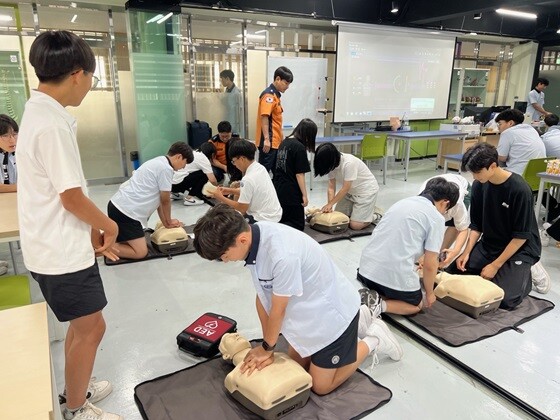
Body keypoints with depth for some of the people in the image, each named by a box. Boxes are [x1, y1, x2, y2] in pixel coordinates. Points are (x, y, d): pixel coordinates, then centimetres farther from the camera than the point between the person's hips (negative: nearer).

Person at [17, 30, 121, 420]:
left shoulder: (39, 112, 9)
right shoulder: (51, 124, -23)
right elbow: (72, 198, -22)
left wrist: (94, 232, 12)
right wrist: (109, 226, -5)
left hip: (58, 246, 10)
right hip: (63, 252, -10)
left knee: (82, 326, 23)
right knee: (91, 329, 7)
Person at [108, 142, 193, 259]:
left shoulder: (158, 162, 17)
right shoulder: (166, 168, -14)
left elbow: (158, 198, 18)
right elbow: (165, 200, -5)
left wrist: (165, 222, 18)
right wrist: (169, 222, 11)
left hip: (118, 206, 10)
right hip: (126, 211, -10)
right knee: (141, 252, -8)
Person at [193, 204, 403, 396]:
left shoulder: (282, 255, -40)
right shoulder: (253, 236, -14)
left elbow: (278, 310, -22)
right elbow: (263, 295, -4)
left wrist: (267, 347, -4)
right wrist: (266, 346, 2)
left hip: (333, 311, -8)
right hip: (311, 308, 8)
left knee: (320, 386, 5)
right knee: (296, 364, 22)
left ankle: (373, 340, 19)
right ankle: (358, 320, 30)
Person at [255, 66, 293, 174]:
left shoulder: (275, 95, 16)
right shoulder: (269, 95, -14)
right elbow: (264, 117, -23)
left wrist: (281, 136, 24)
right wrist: (266, 139, -28)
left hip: (275, 141, 10)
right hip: (268, 142, -10)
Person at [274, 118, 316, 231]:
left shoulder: (284, 142, 8)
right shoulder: (300, 147, -15)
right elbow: (299, 174, -15)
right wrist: (304, 195, -9)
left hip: (278, 190, 8)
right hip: (291, 192, -8)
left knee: (282, 220, 21)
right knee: (298, 225, 4)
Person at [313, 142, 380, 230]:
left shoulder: (349, 163, -33)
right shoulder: (332, 164, -12)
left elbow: (345, 188, -27)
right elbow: (331, 188, -11)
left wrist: (330, 204, -21)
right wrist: (329, 206, -23)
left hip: (366, 190, -7)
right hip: (351, 191, 7)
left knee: (355, 225, -13)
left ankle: (375, 214, 12)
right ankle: (357, 209, 23)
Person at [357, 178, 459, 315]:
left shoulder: (402, 202, 16)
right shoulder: (436, 218, -3)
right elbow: (430, 265, -5)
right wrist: (429, 293, 13)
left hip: (366, 268, 6)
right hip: (396, 275, -6)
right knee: (416, 305, 24)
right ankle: (380, 306, -2)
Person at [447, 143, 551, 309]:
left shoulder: (520, 189, -24)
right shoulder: (479, 185, -6)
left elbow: (521, 236, -19)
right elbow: (476, 225, 3)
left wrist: (496, 265, -18)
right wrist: (467, 252, -9)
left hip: (520, 249, -6)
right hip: (488, 245, 6)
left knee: (503, 299, -22)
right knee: (453, 271, -3)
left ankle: (529, 272, 9)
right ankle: (504, 270, 14)